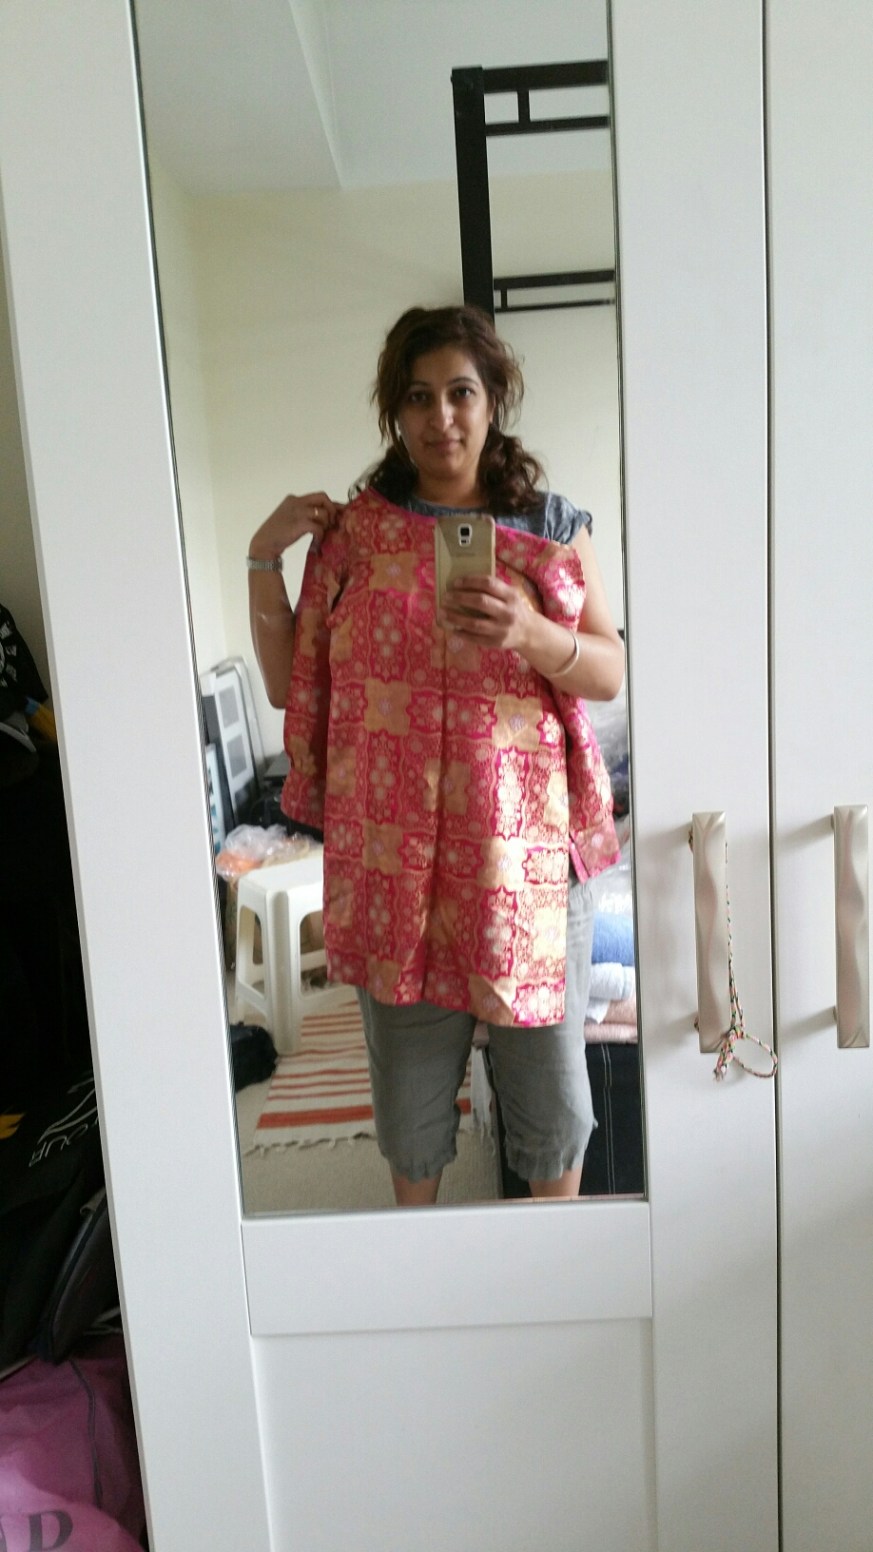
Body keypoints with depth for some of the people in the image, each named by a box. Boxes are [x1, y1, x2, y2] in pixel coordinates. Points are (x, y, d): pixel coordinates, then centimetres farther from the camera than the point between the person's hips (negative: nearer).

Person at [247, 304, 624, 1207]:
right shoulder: (353, 532, 3)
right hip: (394, 844, 0)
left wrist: (531, 635, -20)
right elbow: (288, 683, 4)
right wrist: (263, 560, -7)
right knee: (410, 1057, 14)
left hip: (524, 837, 0)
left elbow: (611, 673, -1)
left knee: (546, 1052, 10)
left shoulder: (552, 527, 3)